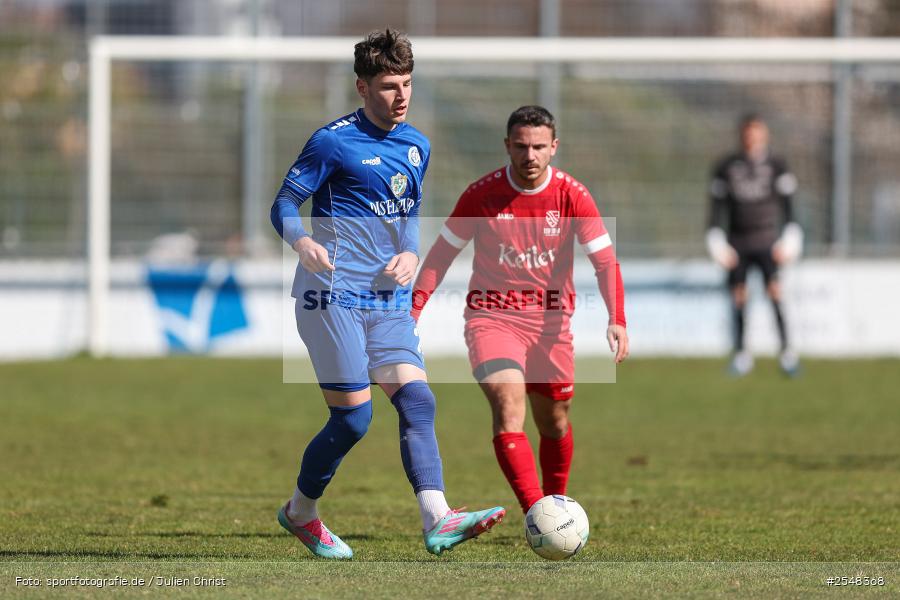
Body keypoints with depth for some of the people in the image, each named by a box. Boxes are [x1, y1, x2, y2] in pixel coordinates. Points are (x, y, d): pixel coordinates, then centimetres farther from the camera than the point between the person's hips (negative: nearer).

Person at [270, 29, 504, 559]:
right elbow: (285, 204, -6)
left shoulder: (417, 146, 13)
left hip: (388, 301, 6)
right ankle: (301, 512, 16)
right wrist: (303, 242, -27)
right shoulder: (334, 142, -8)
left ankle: (438, 521, -21)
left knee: (418, 401, -11)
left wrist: (410, 253, 4)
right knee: (354, 417, -6)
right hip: (333, 295, -6)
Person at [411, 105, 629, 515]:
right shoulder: (482, 194, -7)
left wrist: (617, 320, -24)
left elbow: (605, 262, -10)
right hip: (491, 316, -2)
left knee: (554, 424, 11)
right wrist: (414, 309, -5)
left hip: (550, 320, 2)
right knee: (508, 404, -23)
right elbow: (441, 254, 3)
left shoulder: (573, 197, -7)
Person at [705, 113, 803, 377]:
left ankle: (786, 350, -11)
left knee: (774, 291, -14)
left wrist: (787, 241, 0)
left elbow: (787, 205, 6)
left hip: (766, 242, -2)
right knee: (738, 296, -1)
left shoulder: (777, 167, 4)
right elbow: (717, 205, 10)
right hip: (737, 244, 2)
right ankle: (740, 353, 10)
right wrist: (718, 243, 4)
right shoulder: (725, 168, 6)